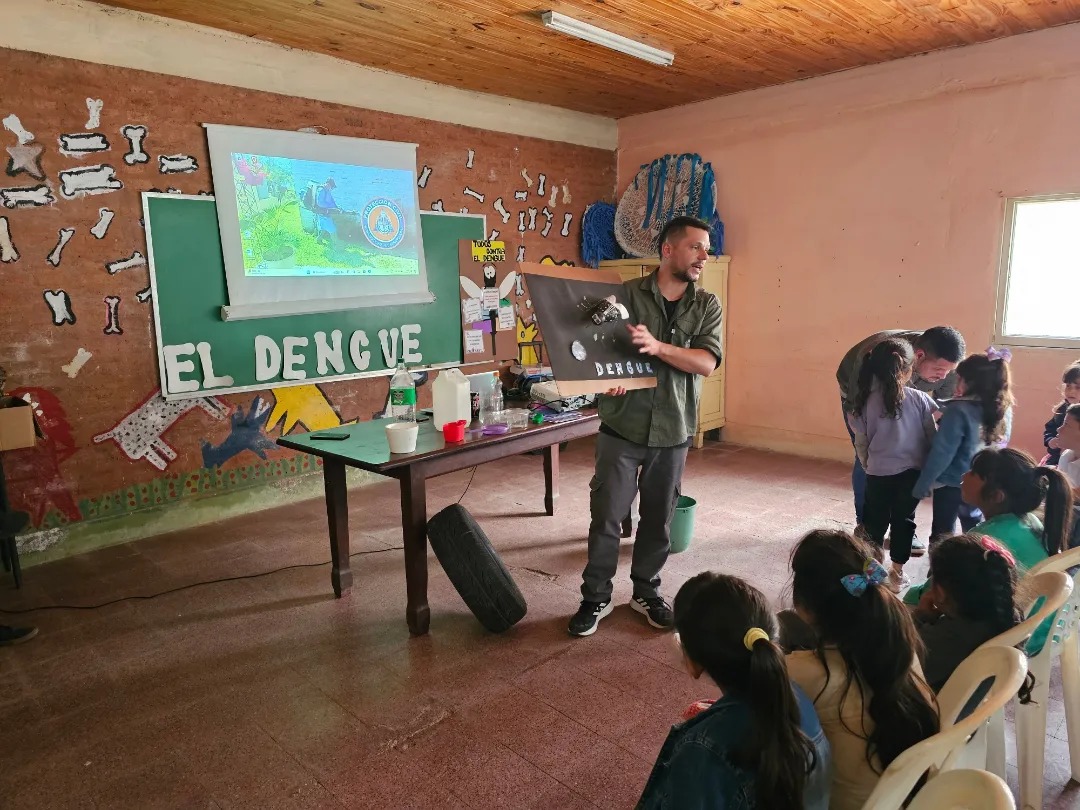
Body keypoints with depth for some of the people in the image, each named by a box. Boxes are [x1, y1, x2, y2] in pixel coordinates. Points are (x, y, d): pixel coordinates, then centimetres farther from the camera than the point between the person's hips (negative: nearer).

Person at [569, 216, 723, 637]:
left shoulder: (707, 306, 4)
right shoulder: (626, 294, -2)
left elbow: (706, 362, -10)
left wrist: (658, 347, -24)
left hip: (672, 430, 2)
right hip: (622, 426, -2)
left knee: (658, 519, 13)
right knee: (606, 516, 3)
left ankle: (646, 592, 32)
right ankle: (596, 597, 20)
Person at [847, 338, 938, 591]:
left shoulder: (866, 401, -6)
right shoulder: (919, 399, -7)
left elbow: (861, 443, 2)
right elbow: (932, 437, 1)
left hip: (878, 473, 0)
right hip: (911, 472, 0)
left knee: (875, 520, 17)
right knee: (904, 519, 15)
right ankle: (897, 573, 23)